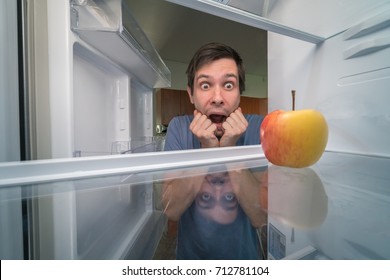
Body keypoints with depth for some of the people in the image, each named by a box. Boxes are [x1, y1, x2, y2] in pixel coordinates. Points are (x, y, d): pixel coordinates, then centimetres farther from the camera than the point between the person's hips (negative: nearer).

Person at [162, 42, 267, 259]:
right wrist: (206, 150, -31)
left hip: (243, 253, 0)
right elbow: (171, 211, -21)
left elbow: (261, 217, -21)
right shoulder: (179, 127, -17)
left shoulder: (257, 127, -19)